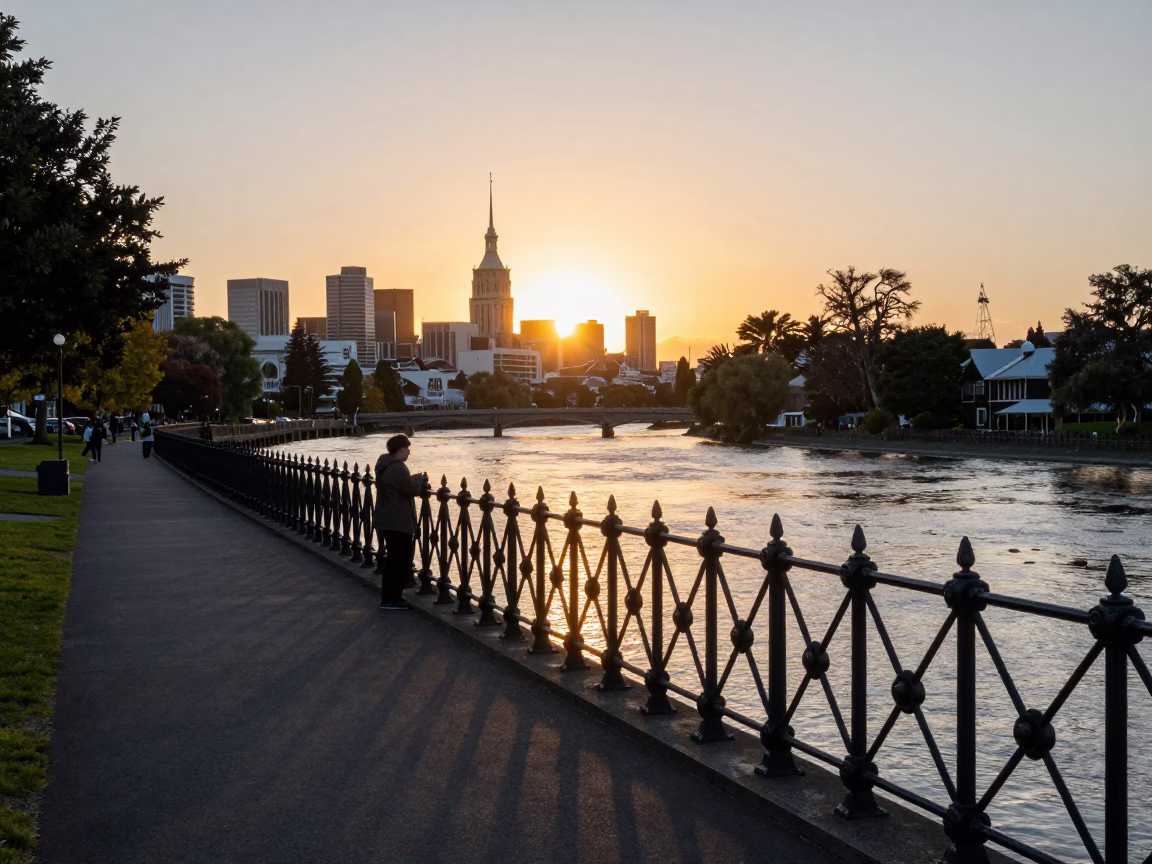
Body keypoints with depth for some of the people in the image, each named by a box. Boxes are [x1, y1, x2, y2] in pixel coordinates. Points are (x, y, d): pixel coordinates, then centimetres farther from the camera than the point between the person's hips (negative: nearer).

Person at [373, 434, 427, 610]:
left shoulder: (385, 465, 14)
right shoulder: (397, 468, -20)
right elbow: (413, 489, -19)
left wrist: (416, 480, 12)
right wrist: (420, 479, 0)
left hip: (388, 521, 11)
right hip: (398, 523, -11)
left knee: (394, 560, 16)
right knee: (400, 561, -5)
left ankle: (388, 597, 21)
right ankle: (392, 599, -2)